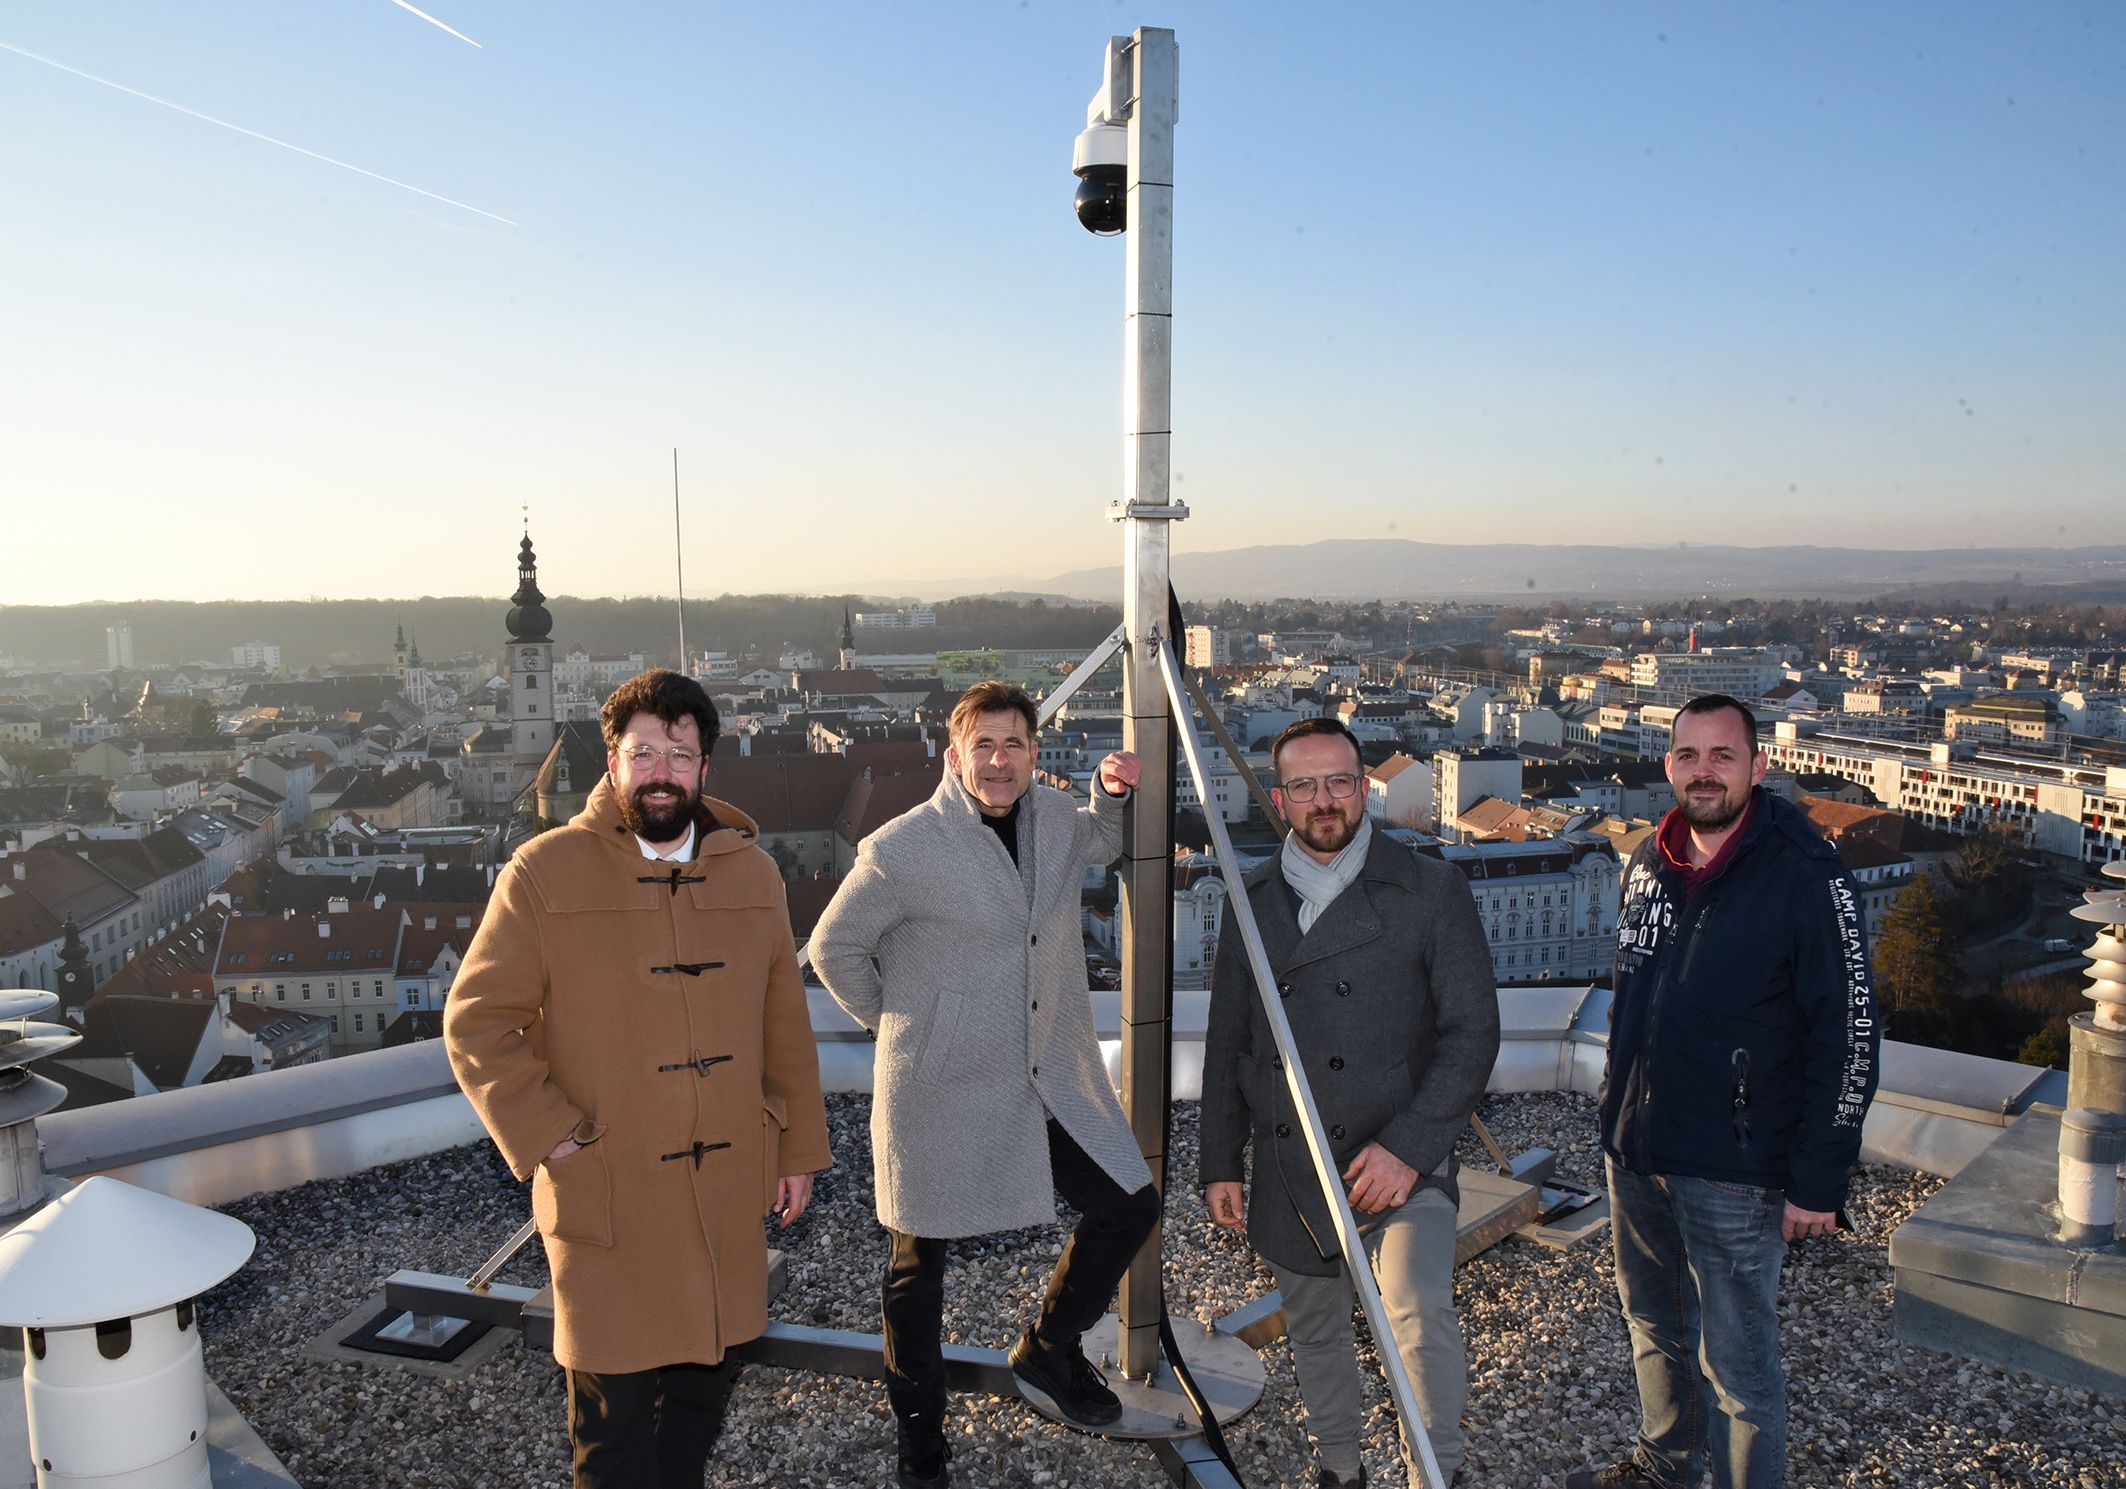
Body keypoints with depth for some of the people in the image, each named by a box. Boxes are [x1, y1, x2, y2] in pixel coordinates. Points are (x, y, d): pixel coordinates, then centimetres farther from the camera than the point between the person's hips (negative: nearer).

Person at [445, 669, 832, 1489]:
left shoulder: (751, 871, 5)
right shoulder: (544, 870, -7)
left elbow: (785, 1022, 9)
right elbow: (476, 1022, -5)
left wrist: (799, 1145, 10)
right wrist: (547, 1138, -11)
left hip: (728, 1187, 4)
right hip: (605, 1195, -4)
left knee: (706, 1378, 18)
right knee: (615, 1409, 6)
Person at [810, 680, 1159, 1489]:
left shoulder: (1055, 816, 0)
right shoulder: (903, 849, -18)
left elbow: (1103, 843, 25)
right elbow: (834, 949, -5)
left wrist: (1114, 793, 5)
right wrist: (898, 1020, 3)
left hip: (1051, 1078, 5)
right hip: (939, 1090, -5)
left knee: (1129, 1206, 5)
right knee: (919, 1258, 9)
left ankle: (1049, 1349, 32)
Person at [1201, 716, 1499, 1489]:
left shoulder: (1430, 888, -5)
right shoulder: (1254, 900, 6)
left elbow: (1472, 1030, -8)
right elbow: (1225, 1042, 11)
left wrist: (1409, 1146, -16)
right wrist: (1221, 1163, 9)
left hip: (1398, 1161, -4)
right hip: (1288, 1166, 4)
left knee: (1420, 1318, -22)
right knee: (1315, 1332, 16)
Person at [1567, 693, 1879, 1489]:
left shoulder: (1808, 879, -15)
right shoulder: (1649, 864, 5)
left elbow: (1848, 1036, -15)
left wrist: (1820, 1179, -16)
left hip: (1734, 1173, -7)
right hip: (1635, 1152, 7)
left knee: (1736, 1365, 2)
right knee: (1653, 1326, 23)